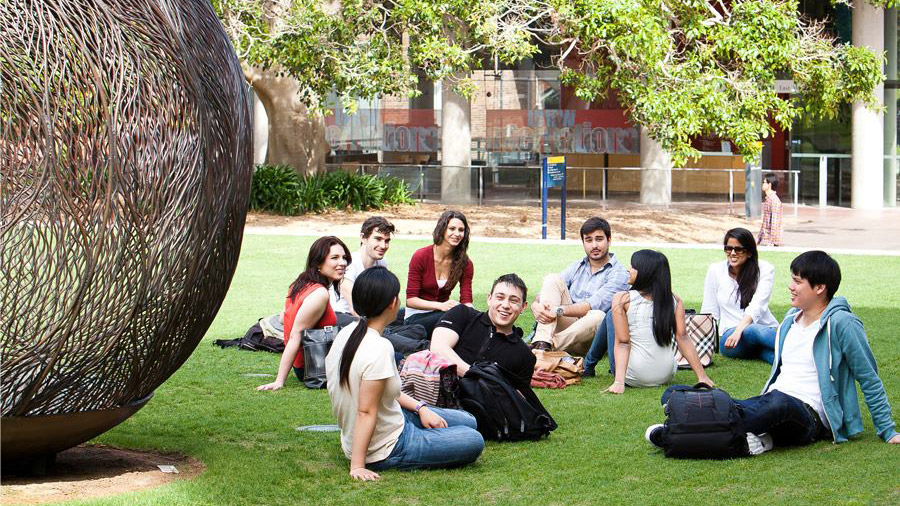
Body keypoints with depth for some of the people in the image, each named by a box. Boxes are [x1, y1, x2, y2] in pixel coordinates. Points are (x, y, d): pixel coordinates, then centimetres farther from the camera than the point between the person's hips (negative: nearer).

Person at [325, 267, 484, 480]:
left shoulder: (346, 334, 0)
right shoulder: (379, 349, -29)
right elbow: (366, 411, -27)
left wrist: (420, 408, 7)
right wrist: (358, 466, -24)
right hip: (384, 450, -10)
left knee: (468, 422, 16)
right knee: (474, 441, -3)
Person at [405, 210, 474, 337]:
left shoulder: (465, 263, -2)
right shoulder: (420, 257, -12)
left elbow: (466, 301, -3)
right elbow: (410, 299, -12)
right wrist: (441, 306, -28)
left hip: (442, 313, 4)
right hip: (417, 316, -4)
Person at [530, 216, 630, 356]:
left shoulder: (619, 274, -3)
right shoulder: (577, 267, 16)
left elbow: (594, 305, -17)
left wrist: (558, 310, -28)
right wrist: (536, 304, -19)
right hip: (567, 324, 5)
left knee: (598, 317, -38)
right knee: (553, 279, -12)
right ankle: (542, 342, -29)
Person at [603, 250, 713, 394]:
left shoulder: (622, 299, -10)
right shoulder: (674, 301, -2)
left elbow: (622, 342, -16)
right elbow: (682, 337, -8)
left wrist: (619, 382, -20)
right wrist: (702, 377, -9)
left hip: (634, 378, -4)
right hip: (666, 376, 4)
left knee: (611, 314, 19)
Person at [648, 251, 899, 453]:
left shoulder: (841, 323, -6)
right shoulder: (791, 319, 18)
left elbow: (869, 380, -2)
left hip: (809, 417, -7)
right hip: (770, 403, 7)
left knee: (779, 402, -45)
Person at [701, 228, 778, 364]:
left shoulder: (764, 269, 2)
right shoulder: (716, 271, 8)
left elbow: (757, 306, -11)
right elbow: (710, 312, 11)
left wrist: (739, 330, -27)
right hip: (729, 336, -1)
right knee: (755, 330, -38)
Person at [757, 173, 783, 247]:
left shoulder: (774, 200, -16)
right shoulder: (767, 199, 14)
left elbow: (775, 222, -19)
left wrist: (771, 242, -20)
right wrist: (758, 238, 20)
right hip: (764, 239, 9)